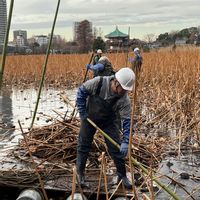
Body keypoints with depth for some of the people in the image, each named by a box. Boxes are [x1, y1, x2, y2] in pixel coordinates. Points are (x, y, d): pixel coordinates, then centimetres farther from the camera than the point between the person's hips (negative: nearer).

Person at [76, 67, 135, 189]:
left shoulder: (124, 99, -29)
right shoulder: (98, 82, -30)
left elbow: (127, 121, -26)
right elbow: (81, 92, -15)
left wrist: (125, 142, -34)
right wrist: (83, 113, -13)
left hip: (109, 121, 0)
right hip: (90, 117, 0)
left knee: (116, 148, -1)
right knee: (84, 146, 6)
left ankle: (122, 176, 16)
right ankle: (80, 175, 22)